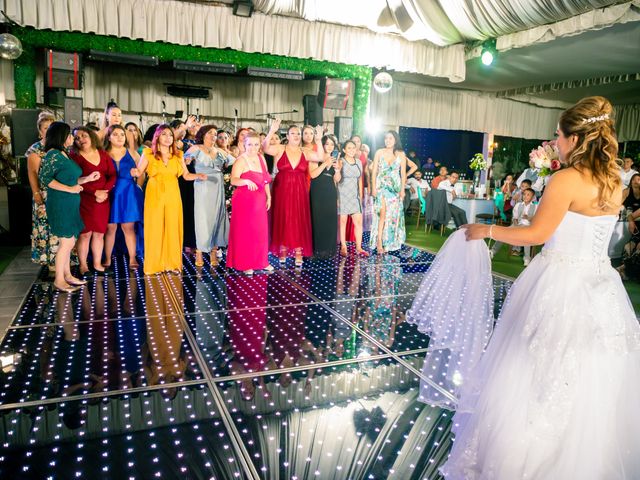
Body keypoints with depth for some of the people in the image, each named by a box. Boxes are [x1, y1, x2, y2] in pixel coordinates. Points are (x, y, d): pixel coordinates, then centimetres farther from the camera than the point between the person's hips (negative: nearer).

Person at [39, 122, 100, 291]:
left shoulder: (64, 154, 13)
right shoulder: (53, 155, -13)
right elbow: (45, 178, -20)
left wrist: (87, 178, 10)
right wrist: (70, 189, -20)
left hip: (69, 205, 9)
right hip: (60, 204, -9)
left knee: (68, 242, 14)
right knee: (67, 242, -4)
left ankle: (67, 275, 24)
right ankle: (59, 280, 7)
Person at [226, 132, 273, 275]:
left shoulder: (260, 158, 10)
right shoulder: (241, 160, -10)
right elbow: (233, 180, -23)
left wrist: (269, 197, 14)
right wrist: (247, 181, -41)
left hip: (259, 200, 6)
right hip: (244, 200, -6)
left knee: (261, 231, 10)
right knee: (244, 232, 1)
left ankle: (261, 261, 23)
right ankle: (244, 264, 10)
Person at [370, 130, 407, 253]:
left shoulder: (401, 154, 4)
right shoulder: (379, 152, 3)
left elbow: (403, 173, 5)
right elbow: (374, 171, 1)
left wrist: (402, 190, -1)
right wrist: (373, 187, -7)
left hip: (395, 187, 2)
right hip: (381, 186, -2)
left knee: (393, 215, 3)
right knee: (382, 213, -13)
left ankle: (390, 242, 15)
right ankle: (379, 242, -11)